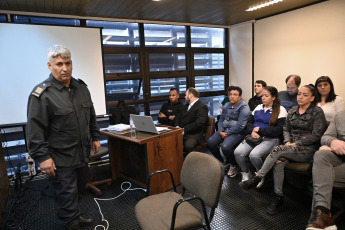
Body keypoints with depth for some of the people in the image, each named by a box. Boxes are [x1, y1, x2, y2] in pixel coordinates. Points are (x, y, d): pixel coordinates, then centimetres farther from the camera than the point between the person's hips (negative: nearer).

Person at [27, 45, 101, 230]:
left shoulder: (81, 87, 6)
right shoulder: (42, 94, -15)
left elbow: (91, 116, 16)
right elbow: (35, 130, -15)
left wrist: (95, 137, 16)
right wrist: (42, 157, -17)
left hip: (82, 153, 7)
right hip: (60, 159, -7)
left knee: (79, 187, 23)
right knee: (67, 194, 5)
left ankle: (74, 215, 46)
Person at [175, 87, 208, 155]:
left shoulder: (202, 107, -5)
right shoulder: (187, 105, 23)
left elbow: (199, 123, -17)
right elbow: (178, 117, 23)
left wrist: (184, 129, -18)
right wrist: (177, 126, 2)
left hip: (194, 134, -7)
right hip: (182, 132, 7)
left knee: (188, 145, -37)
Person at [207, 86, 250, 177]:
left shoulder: (244, 107, -9)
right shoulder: (226, 106, 14)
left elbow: (240, 125, -18)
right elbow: (221, 120, 17)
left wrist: (227, 133, -14)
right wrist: (221, 131, -2)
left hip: (237, 132, -7)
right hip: (224, 130, 7)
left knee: (225, 147, -31)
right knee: (210, 142, -14)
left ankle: (234, 166, 2)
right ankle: (221, 162, 11)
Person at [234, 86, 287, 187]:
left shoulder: (280, 110, -2)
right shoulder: (258, 107, 17)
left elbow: (279, 130, -11)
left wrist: (260, 129, -11)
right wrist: (252, 131, -4)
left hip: (270, 139, -5)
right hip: (254, 137, 5)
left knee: (254, 154, -31)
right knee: (238, 152, -19)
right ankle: (245, 174, 6)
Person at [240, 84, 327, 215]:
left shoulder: (317, 112, -1)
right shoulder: (292, 111, 15)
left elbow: (316, 136, -8)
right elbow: (286, 129, 17)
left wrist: (296, 144, -14)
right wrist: (288, 142, -4)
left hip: (308, 149, -5)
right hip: (291, 146, 5)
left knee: (278, 150, -31)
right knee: (278, 161, -28)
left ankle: (256, 179, -24)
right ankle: (278, 198, -20)